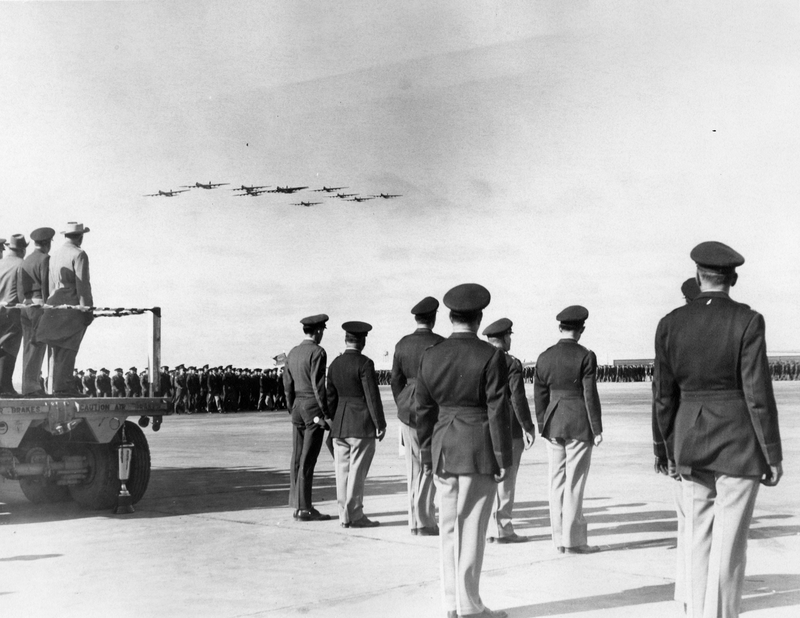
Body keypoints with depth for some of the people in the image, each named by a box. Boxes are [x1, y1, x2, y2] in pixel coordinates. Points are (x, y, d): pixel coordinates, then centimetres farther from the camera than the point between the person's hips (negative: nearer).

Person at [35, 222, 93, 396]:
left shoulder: (54, 255, 15)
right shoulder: (79, 255, -9)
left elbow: (52, 284, 18)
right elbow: (82, 284, -15)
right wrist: (87, 308, -12)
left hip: (56, 304, 8)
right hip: (73, 305, -8)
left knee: (57, 348, 11)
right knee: (68, 349, -6)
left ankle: (61, 384, 15)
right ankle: (61, 387, -7)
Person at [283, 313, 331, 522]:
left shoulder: (292, 352, 12)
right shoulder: (317, 352, -12)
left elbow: (287, 385, 13)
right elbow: (318, 385, -17)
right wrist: (325, 413, -13)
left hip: (298, 407, 8)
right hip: (314, 409, -8)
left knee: (298, 458, 9)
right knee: (308, 459, -6)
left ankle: (297, 505, 12)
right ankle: (305, 508, -4)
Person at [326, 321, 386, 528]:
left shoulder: (334, 364, 9)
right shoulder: (364, 364, -10)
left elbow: (331, 397, 13)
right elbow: (372, 396, -12)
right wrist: (380, 424, -7)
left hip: (339, 425, 6)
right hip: (362, 425, -6)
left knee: (343, 470, 8)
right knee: (357, 470, -2)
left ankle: (344, 516, 12)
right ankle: (355, 516, 0)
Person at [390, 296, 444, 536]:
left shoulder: (402, 344, 5)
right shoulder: (440, 344, -9)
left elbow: (396, 380, 8)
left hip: (408, 409, 5)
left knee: (414, 467, 12)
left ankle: (415, 520, 16)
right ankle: (424, 522, 1)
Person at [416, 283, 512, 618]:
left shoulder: (430, 356, 2)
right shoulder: (491, 356, -11)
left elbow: (424, 410, 6)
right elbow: (498, 411, -12)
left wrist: (427, 454, 13)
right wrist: (503, 458, -6)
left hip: (444, 451, 4)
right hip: (479, 451, -4)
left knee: (449, 527, 11)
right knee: (472, 527, 0)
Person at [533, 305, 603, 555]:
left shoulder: (544, 357, 4)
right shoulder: (586, 357, -9)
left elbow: (539, 396, 7)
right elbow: (590, 395, -11)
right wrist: (597, 429, -5)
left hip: (553, 423, 4)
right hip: (579, 426, -4)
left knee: (557, 481, 9)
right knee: (575, 482, -1)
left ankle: (560, 538, 14)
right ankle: (573, 540, 2)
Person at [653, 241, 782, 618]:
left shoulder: (670, 323, -1)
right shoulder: (747, 321, -12)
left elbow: (663, 396, 3)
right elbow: (758, 394, -14)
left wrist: (666, 449, 14)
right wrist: (773, 456, -6)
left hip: (692, 444, 4)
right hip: (739, 445, -4)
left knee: (698, 541, 12)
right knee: (730, 545, 0)